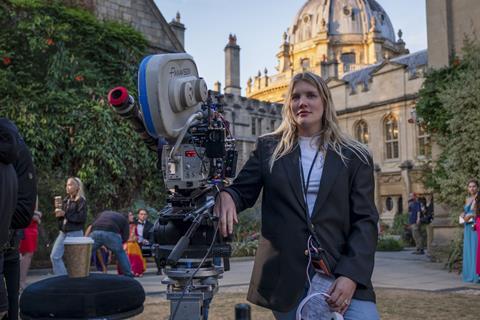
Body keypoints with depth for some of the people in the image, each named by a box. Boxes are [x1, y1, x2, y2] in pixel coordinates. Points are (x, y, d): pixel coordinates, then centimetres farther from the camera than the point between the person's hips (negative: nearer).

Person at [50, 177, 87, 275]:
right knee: (55, 256, 0)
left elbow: (82, 217, -17)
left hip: (75, 233, -7)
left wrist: (65, 214, -19)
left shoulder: (81, 200, -7)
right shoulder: (65, 200, 13)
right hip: (63, 232, 7)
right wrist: (58, 214, -2)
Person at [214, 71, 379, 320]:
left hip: (340, 275, 0)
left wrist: (351, 275, -11)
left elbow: (365, 220, 2)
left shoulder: (355, 157, 7)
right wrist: (226, 196, -20)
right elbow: (242, 191, 5)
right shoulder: (269, 149, 11)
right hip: (285, 277, 1)